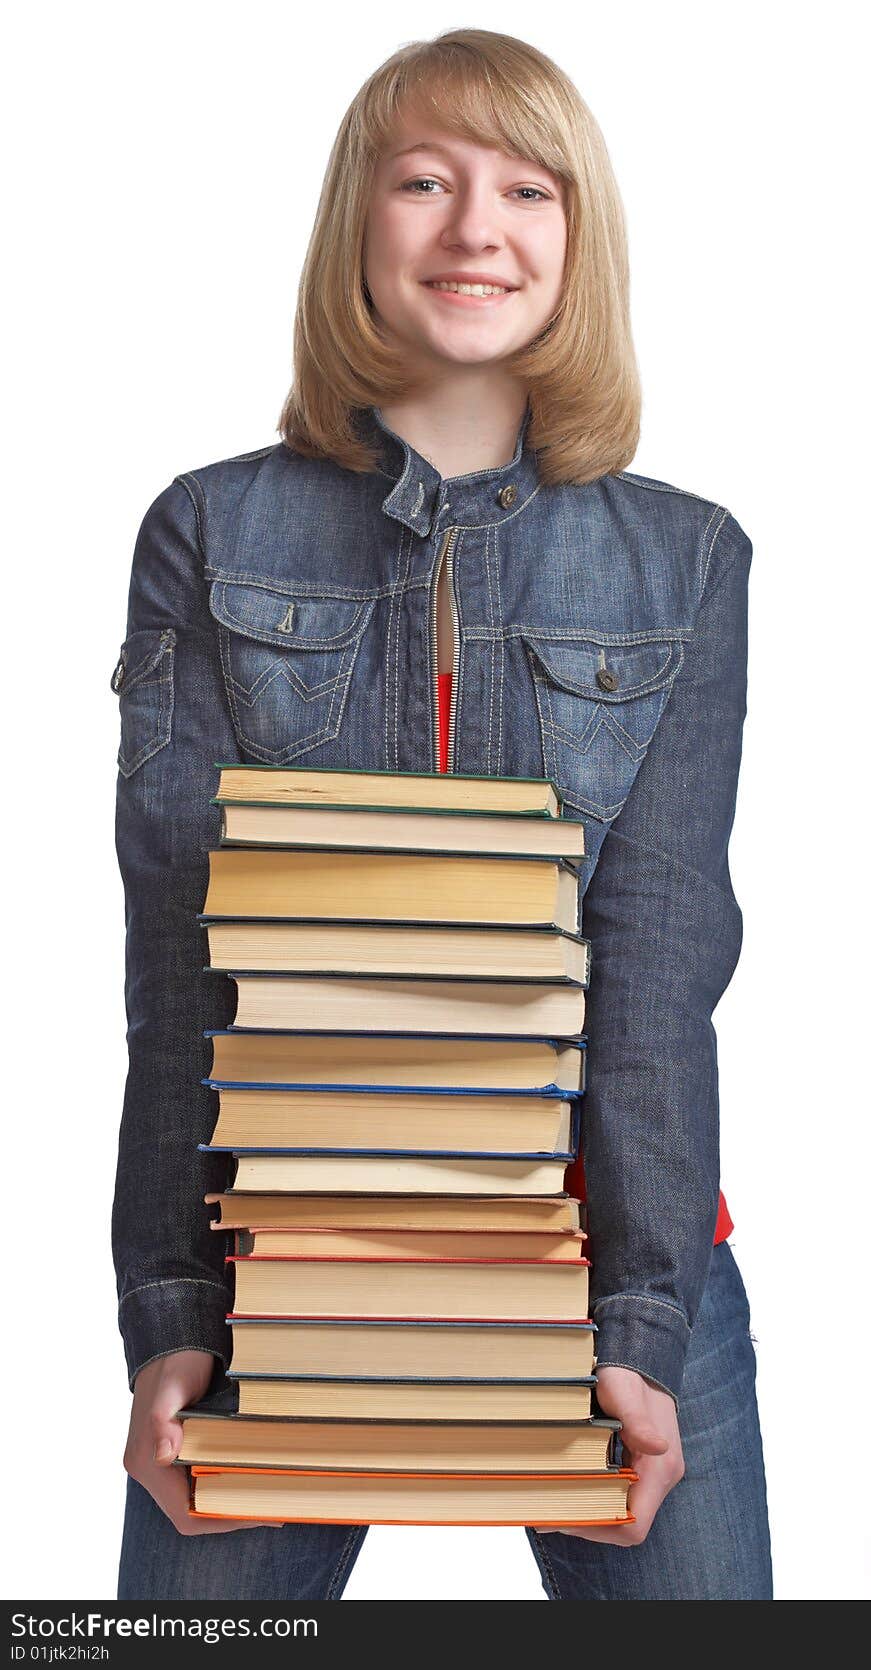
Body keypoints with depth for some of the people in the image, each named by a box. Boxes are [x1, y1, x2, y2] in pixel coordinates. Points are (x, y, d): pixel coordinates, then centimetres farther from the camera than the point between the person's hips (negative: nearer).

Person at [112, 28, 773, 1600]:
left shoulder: (685, 561, 4)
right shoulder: (212, 532, 3)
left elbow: (661, 954, -4)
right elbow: (174, 950, -3)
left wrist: (639, 1318, -14)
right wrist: (168, 1316, -10)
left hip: (608, 1235, 1)